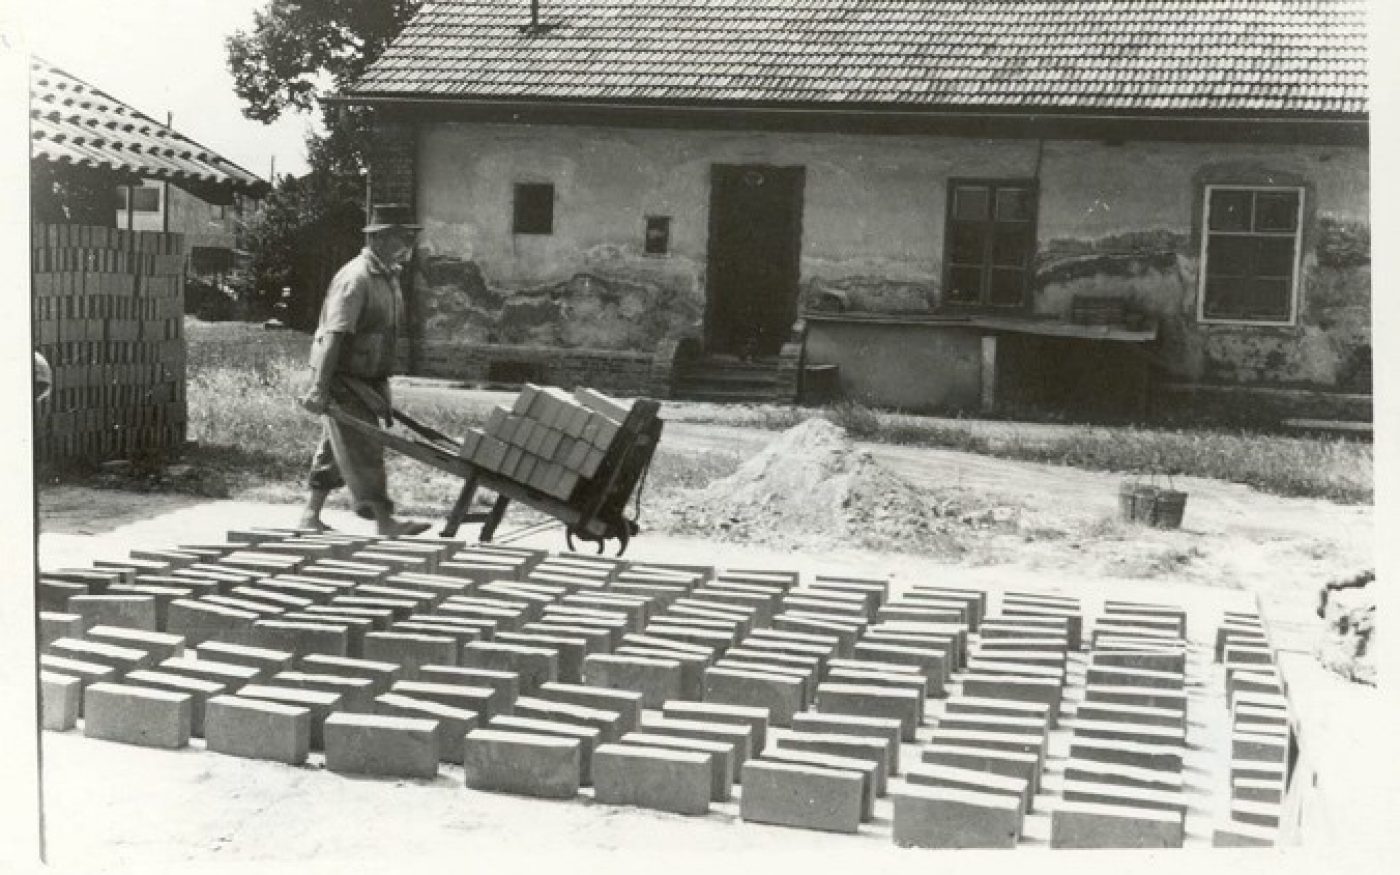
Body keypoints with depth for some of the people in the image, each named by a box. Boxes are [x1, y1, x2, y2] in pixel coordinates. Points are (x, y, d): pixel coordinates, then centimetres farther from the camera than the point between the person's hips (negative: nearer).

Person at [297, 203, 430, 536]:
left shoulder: (389, 277, 12)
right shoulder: (356, 278, -18)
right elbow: (333, 335, -24)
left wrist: (382, 386, 22)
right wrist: (319, 387, -28)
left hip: (368, 381, 9)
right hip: (344, 381, -9)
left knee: (335, 449, 13)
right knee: (362, 450, -7)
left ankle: (311, 515, 19)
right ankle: (384, 522, -5)